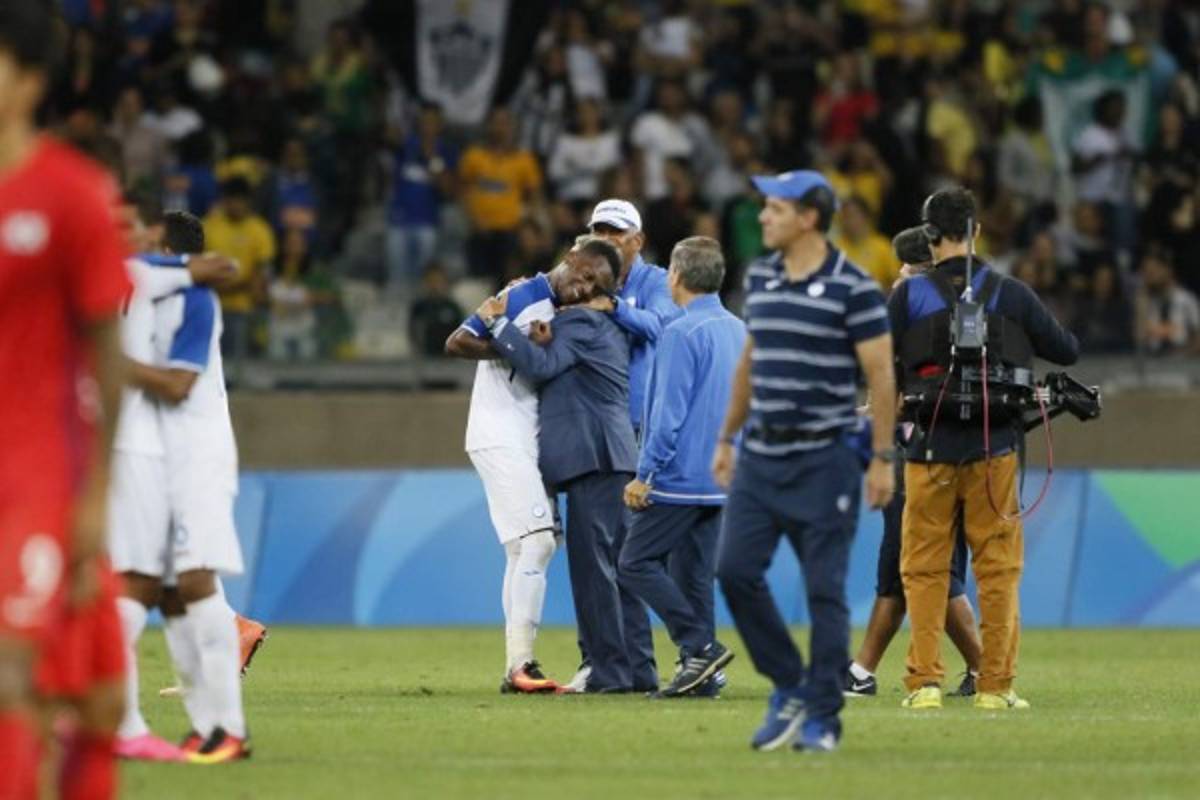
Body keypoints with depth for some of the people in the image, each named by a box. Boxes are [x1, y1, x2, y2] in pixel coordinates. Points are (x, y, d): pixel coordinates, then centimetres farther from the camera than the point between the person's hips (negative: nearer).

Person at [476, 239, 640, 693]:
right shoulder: (607, 325, 21)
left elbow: (541, 366, -21)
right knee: (610, 565, 12)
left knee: (592, 563, -9)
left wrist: (498, 322, -13)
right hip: (610, 456, 10)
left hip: (593, 456, -10)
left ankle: (610, 671, -10)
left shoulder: (580, 322, -10)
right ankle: (632, 669, 13)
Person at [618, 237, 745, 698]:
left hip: (682, 476, -8)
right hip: (722, 479, 8)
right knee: (693, 574, 11)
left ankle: (701, 647, -11)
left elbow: (669, 414, -18)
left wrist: (644, 474, -14)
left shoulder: (682, 334, -14)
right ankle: (697, 665, 7)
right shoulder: (739, 332, 12)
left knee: (636, 563, -3)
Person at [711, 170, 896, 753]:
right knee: (735, 570, -3)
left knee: (824, 589, -3)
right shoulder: (760, 277, 9)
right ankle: (788, 687, 13)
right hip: (760, 456, 6)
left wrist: (882, 458, -12)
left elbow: (882, 375, -9)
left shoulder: (852, 288, -10)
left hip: (823, 460, -6)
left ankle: (822, 716, 6)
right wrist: (727, 438, 20)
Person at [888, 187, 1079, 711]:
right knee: (997, 568, 7)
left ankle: (924, 681, 0)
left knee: (924, 569, 7)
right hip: (993, 450, 0)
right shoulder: (1011, 295, 0)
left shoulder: (909, 295, -3)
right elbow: (1066, 351, 9)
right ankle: (996, 684, 5)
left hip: (931, 449, 0)